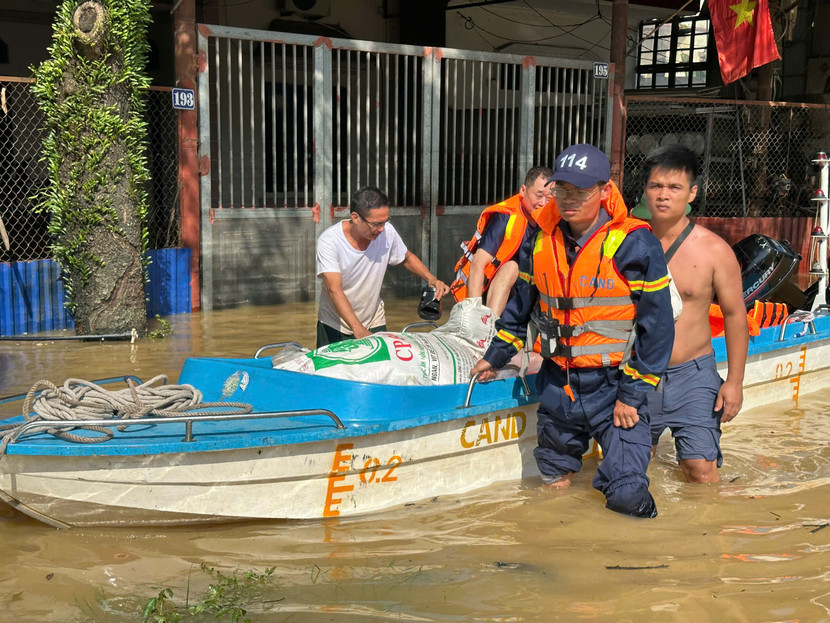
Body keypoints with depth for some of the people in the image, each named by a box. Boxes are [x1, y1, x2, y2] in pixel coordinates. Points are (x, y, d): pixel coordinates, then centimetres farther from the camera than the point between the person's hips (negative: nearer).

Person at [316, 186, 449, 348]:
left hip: (374, 323, 3)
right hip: (334, 326, -2)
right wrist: (358, 329, -43)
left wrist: (431, 278, -11)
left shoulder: (387, 232, -12)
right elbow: (334, 289, -31)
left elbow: (407, 258, 9)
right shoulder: (328, 241, -23)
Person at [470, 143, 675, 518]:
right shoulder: (542, 240, 2)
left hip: (613, 386, -4)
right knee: (553, 484, 15)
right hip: (557, 384, 4)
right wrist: (496, 356, 22)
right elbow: (522, 302, 18)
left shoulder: (634, 245, -13)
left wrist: (632, 393, -11)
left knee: (627, 497, -10)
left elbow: (657, 325, -11)